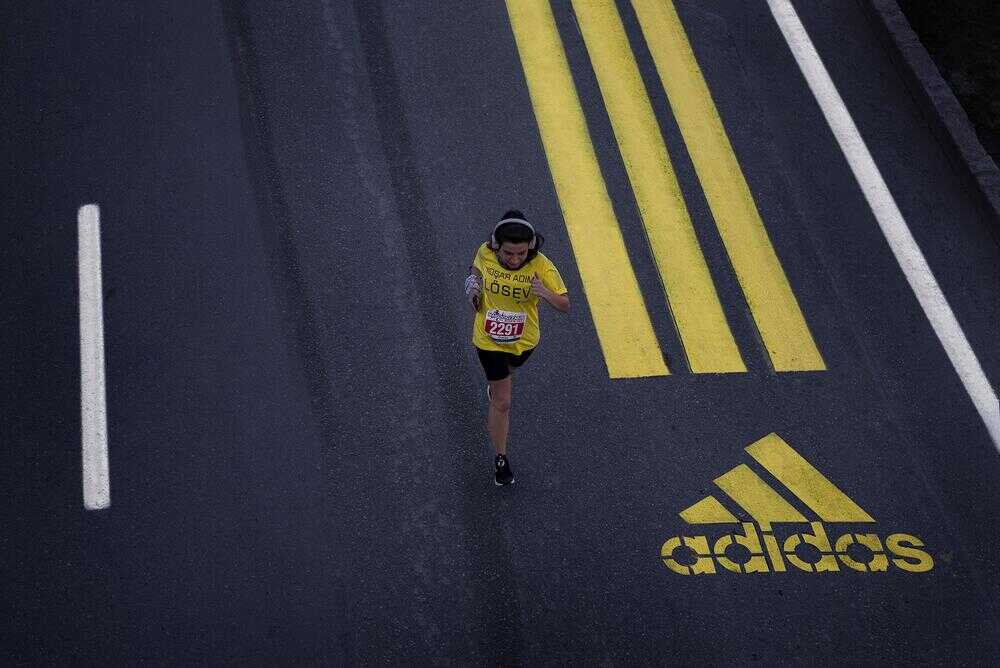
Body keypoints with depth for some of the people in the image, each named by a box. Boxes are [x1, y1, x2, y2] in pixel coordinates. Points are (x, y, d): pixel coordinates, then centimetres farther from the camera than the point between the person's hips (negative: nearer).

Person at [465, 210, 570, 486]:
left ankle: (495, 384, 71)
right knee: (502, 403, 4)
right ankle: (501, 459, 21)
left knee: (508, 370, 35)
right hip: (489, 339, -1)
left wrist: (545, 293, -41)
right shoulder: (485, 253, -21)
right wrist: (473, 284, -14)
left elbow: (565, 305, -21)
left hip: (524, 340, 1)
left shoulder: (541, 266, -26)